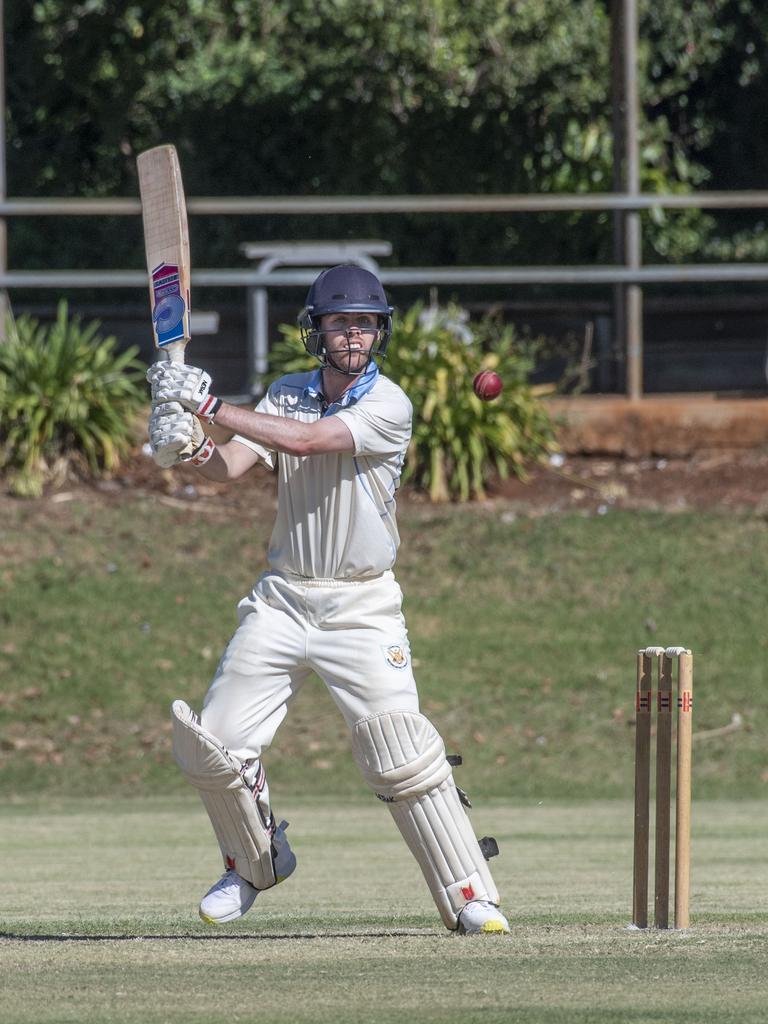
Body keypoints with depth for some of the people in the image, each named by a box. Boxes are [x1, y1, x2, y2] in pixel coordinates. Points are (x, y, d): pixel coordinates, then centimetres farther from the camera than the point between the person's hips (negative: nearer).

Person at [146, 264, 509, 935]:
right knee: (211, 745, 0)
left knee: (402, 755, -16)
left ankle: (470, 897, -8)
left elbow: (307, 440, -24)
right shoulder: (287, 395, 6)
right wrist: (192, 448, -28)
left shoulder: (388, 406, -10)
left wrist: (209, 407, -26)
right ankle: (257, 862, 25)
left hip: (361, 606, -5)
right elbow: (233, 465, -6)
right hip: (282, 600, 5)